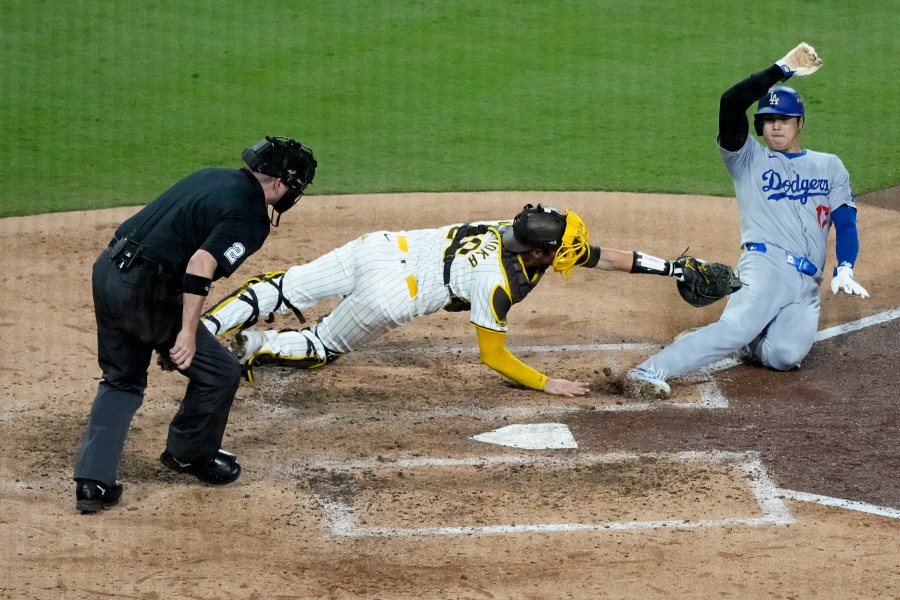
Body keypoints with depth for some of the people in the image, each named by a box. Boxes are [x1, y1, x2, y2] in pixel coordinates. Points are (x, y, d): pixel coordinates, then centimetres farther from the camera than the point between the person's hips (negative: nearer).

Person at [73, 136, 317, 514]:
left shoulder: (212, 177, 14)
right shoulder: (252, 216, -12)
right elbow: (201, 264, -24)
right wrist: (188, 330, -23)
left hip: (107, 270, 9)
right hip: (147, 289, -9)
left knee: (122, 380, 22)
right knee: (218, 373, 10)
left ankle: (93, 481, 13)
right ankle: (189, 454, 30)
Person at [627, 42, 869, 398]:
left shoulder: (830, 167, 23)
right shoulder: (749, 159, 15)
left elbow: (846, 223, 10)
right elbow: (731, 102, -2)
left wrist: (844, 270, -9)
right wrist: (782, 70, -2)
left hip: (807, 285, 3)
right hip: (764, 265, -3)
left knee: (785, 355, -27)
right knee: (738, 326, -33)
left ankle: (747, 341, 5)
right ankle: (651, 371, -42)